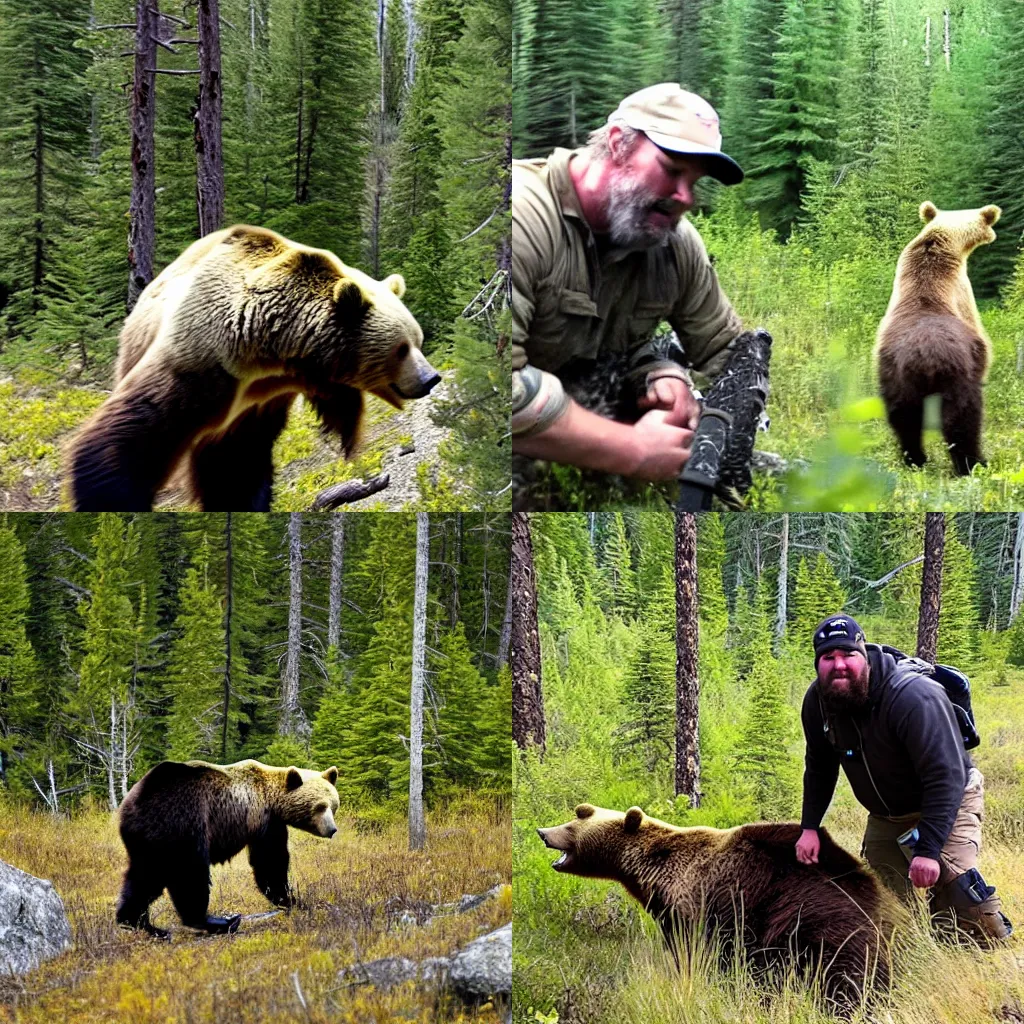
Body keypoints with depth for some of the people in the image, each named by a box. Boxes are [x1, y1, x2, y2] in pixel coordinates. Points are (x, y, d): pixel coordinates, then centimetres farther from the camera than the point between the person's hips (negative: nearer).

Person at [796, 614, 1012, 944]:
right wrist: (809, 828, -6)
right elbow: (820, 768, 3)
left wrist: (928, 849, -39)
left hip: (947, 801, -7)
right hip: (886, 815, 7)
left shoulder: (914, 697, -34)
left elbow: (946, 777, -35)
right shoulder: (818, 700, -14)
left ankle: (999, 956, -8)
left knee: (954, 879, -25)